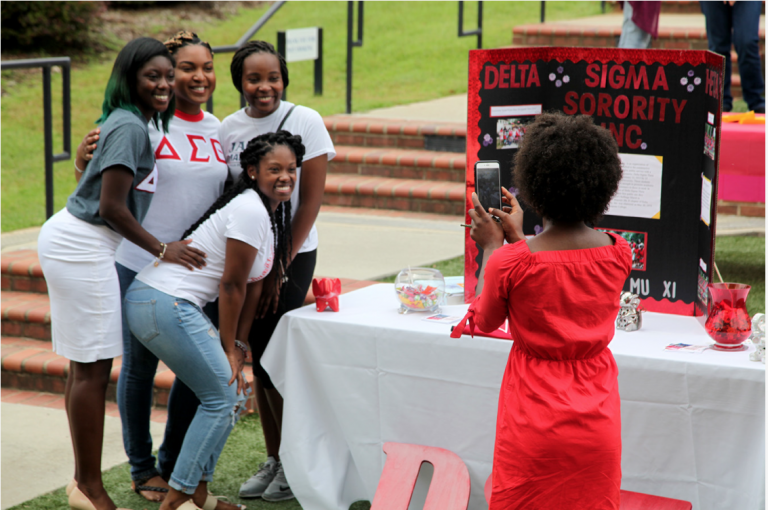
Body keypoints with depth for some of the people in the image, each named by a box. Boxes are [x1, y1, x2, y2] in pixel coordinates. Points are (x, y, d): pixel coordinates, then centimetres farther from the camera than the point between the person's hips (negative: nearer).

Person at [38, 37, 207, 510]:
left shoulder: (129, 121, 14)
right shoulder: (130, 126, -15)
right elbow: (112, 207, -18)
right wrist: (161, 249, -11)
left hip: (69, 239, 10)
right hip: (82, 247, -10)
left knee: (85, 367, 13)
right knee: (93, 370, -5)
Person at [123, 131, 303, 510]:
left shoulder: (273, 211, 14)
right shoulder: (250, 211, -17)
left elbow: (253, 285, 14)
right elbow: (231, 286, -13)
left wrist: (237, 346, 10)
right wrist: (228, 348, -4)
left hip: (170, 303, 10)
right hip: (164, 304, -10)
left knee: (229, 392, 12)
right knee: (223, 397, -5)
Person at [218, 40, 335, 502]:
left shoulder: (304, 121, -8)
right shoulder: (230, 128, 5)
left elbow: (312, 199, -9)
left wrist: (279, 266, -11)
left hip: (293, 255, -5)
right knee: (259, 356, 8)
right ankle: (273, 460, 20)